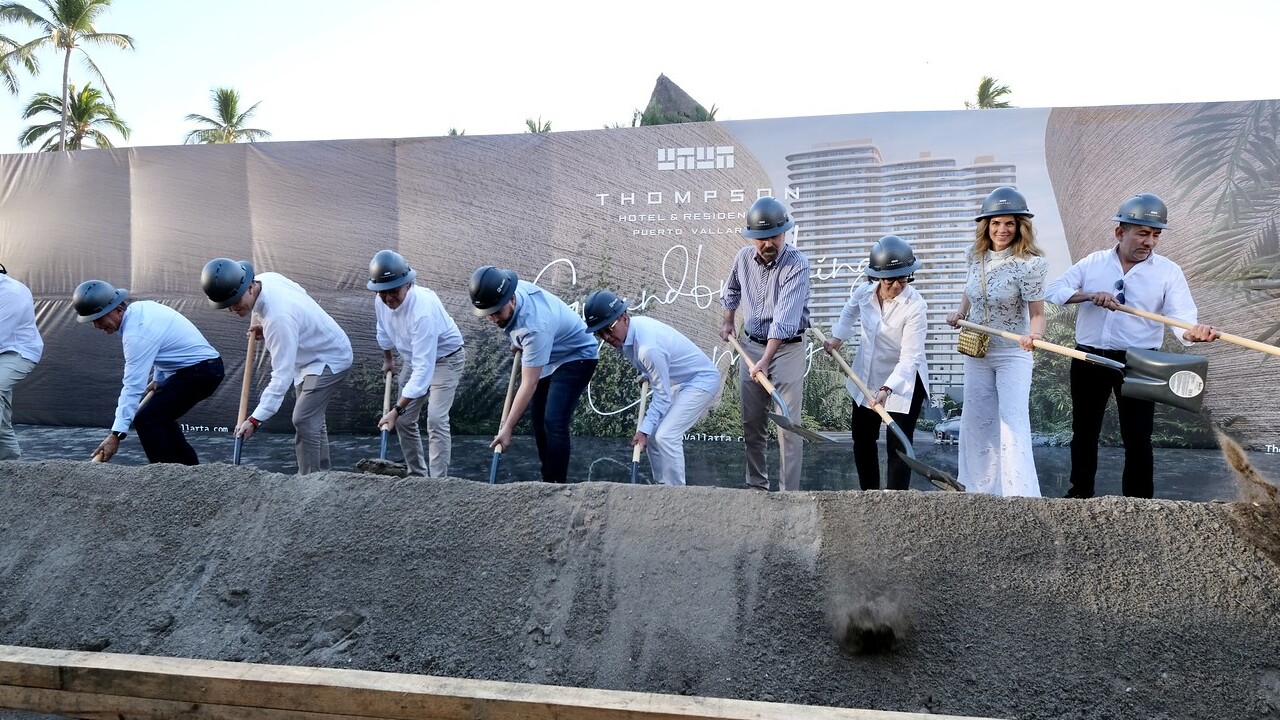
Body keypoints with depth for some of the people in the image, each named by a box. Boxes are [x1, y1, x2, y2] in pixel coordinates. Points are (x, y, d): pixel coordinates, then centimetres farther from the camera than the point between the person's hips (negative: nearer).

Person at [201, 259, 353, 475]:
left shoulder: (278, 318, -38)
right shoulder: (267, 278, -13)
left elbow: (282, 375, -37)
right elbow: (300, 292, 8)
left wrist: (255, 419, -38)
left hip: (330, 360, -11)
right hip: (309, 358, 11)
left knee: (304, 421, -17)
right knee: (312, 420, 18)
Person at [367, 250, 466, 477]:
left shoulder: (423, 311, -39)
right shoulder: (381, 302, -16)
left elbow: (424, 369, -42)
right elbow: (384, 332, 10)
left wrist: (396, 409, -44)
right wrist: (388, 359, 25)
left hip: (445, 359, -7)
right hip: (414, 359, 7)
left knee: (436, 420, -22)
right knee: (404, 421, 8)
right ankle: (417, 475, 23)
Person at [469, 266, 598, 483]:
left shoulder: (535, 326, -41)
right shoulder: (506, 291, -20)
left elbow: (529, 385, -37)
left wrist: (508, 427, -35)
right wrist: (519, 343, 17)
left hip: (576, 357, -9)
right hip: (546, 356, 9)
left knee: (554, 423, -20)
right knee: (538, 420, 9)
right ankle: (548, 479, 19)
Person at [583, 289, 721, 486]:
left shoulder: (649, 347, -34)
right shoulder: (631, 328, -8)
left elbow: (662, 395, -24)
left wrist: (644, 429, -21)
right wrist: (646, 375, 7)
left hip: (703, 381, -10)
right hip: (679, 381, 10)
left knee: (666, 436, -19)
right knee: (653, 434, 7)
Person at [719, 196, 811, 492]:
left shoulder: (797, 264, -20)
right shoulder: (743, 257, -2)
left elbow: (785, 318, -28)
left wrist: (766, 360, -35)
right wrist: (728, 321, 25)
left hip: (788, 348, -5)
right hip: (751, 345, 6)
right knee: (752, 423, 11)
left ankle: (789, 492, -6)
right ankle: (756, 485, 23)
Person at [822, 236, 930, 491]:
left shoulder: (915, 307, -26)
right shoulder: (864, 292, -10)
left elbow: (909, 357, -31)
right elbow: (849, 311, 17)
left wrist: (887, 389, -41)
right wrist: (837, 336, 7)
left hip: (903, 384, -6)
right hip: (866, 379, 7)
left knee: (898, 447, -7)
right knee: (862, 440, 18)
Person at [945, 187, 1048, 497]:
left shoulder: (1028, 263, -19)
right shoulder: (977, 253, -2)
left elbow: (1037, 313, -17)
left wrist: (1033, 336, -37)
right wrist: (960, 313, 5)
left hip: (1013, 355, -6)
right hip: (976, 352, 6)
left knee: (1014, 425, -13)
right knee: (976, 422, 15)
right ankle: (980, 491, 30)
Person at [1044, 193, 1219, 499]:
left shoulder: (1168, 271, -3)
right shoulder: (1093, 263, 3)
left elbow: (1181, 318, -15)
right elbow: (1053, 290, -6)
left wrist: (1194, 332, -39)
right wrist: (1090, 295, -23)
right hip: (1089, 359, 2)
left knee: (1138, 439, 0)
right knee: (1083, 432, 14)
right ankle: (1080, 493, 30)